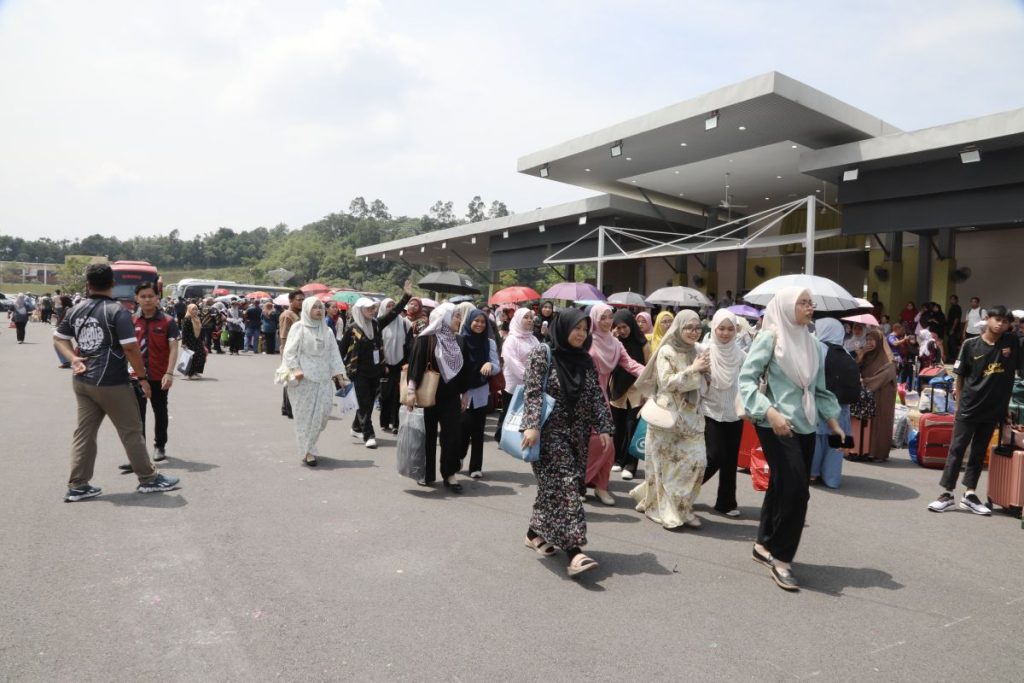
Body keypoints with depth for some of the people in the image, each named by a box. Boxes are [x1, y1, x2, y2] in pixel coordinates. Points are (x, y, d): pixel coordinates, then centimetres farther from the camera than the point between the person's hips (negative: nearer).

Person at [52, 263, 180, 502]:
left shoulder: (76, 310, 7)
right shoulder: (117, 311, -15)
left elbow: (58, 338, 16)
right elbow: (130, 348, -18)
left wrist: (73, 358, 3)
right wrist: (143, 377, -10)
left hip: (82, 381, 7)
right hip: (111, 383, -7)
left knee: (84, 432, 12)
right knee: (131, 431, 4)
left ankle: (77, 486, 15)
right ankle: (149, 479, 14)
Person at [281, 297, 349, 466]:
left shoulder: (327, 330, 14)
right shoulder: (298, 327, 0)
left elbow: (334, 354, 12)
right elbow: (289, 351, -6)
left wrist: (339, 374, 6)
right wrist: (295, 369, -19)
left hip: (323, 378, 4)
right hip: (304, 378, -4)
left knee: (322, 413, 1)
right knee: (305, 416, 0)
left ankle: (308, 446, 22)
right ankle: (307, 452, 7)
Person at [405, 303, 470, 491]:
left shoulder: (459, 341, 8)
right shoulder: (426, 339, -7)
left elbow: (464, 369, 14)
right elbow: (415, 364, -12)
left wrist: (464, 393, 14)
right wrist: (411, 390, -18)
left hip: (451, 396, 4)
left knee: (453, 435, -1)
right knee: (428, 435, 6)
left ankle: (449, 474, 10)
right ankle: (427, 473, 19)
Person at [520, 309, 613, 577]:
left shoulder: (585, 361, 10)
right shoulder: (542, 355, -6)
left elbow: (597, 397, 8)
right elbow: (532, 393, -13)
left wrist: (603, 428, 0)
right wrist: (532, 425, -23)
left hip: (577, 435, 6)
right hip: (549, 433, -6)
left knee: (555, 487, 11)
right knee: (563, 486, -13)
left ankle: (535, 533, 29)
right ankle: (574, 551, -17)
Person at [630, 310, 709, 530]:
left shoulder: (697, 353, 10)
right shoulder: (666, 352, -7)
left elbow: (702, 386, 16)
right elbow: (667, 383, -15)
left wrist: (705, 371, -4)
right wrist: (692, 369, -16)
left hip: (691, 416, 5)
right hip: (668, 415, -5)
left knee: (696, 461, -1)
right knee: (668, 463, 0)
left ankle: (682, 508, 15)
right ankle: (667, 511, 10)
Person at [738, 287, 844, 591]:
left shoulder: (811, 343, 11)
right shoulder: (770, 337, -8)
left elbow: (819, 388, 20)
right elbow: (746, 378, -14)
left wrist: (833, 422, 15)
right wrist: (770, 412, -24)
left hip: (804, 426, 7)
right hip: (776, 426, -7)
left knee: (782, 488, 11)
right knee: (795, 489, -11)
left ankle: (766, 545, 26)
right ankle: (780, 556, 2)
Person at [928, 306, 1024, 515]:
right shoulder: (971, 345, -5)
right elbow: (960, 376, 1)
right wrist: (959, 405, 1)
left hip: (994, 409, 2)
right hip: (969, 408, -2)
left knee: (979, 452, 11)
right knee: (957, 449, 0)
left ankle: (970, 495, 19)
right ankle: (947, 494, 5)